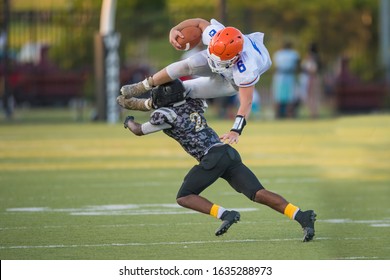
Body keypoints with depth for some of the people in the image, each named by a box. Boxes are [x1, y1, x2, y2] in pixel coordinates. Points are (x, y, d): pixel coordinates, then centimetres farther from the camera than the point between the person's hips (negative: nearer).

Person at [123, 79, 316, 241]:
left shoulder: (165, 115, -2)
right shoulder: (193, 103, 18)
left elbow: (139, 131, 16)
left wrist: (129, 122, 41)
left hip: (212, 157, -7)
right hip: (230, 153, 7)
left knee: (184, 197, 6)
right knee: (258, 194, -2)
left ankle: (225, 214, -15)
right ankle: (302, 216, -19)